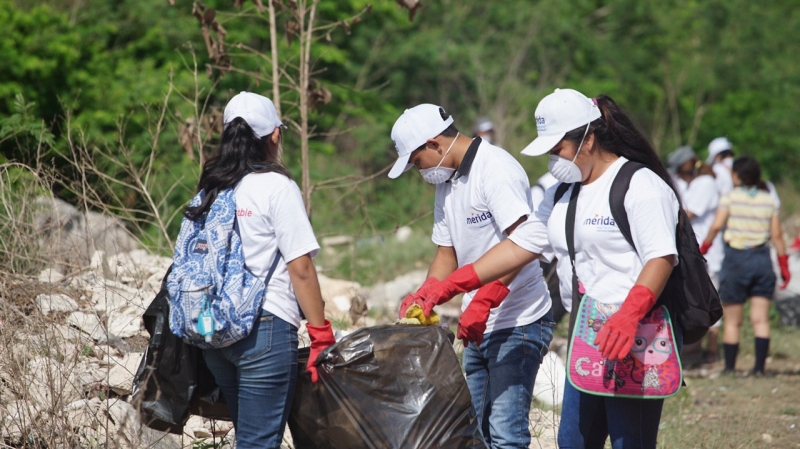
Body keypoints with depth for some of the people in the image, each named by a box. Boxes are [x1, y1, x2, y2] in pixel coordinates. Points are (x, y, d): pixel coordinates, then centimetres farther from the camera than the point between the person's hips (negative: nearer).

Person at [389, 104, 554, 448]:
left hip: (518, 323, -9)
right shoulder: (447, 182, 14)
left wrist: (482, 303, -30)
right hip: (479, 328, 9)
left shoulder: (495, 168, -14)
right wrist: (423, 299, -1)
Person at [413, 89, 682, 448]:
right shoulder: (562, 194, 17)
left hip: (637, 339, -9)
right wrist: (445, 287, 7)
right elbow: (519, 245, 15)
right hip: (588, 339, 9)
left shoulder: (640, 185, -10)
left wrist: (629, 315, -35)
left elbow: (661, 257, -20)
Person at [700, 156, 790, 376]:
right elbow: (776, 235, 3)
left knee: (732, 321, 6)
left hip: (736, 259, -3)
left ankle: (729, 368, 8)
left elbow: (717, 225, -14)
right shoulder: (769, 200, 5)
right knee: (761, 320, 2)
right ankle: (759, 367, -4)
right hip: (762, 259, 3)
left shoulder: (730, 197, -5)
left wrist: (704, 246, 1)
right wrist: (784, 265, 9)